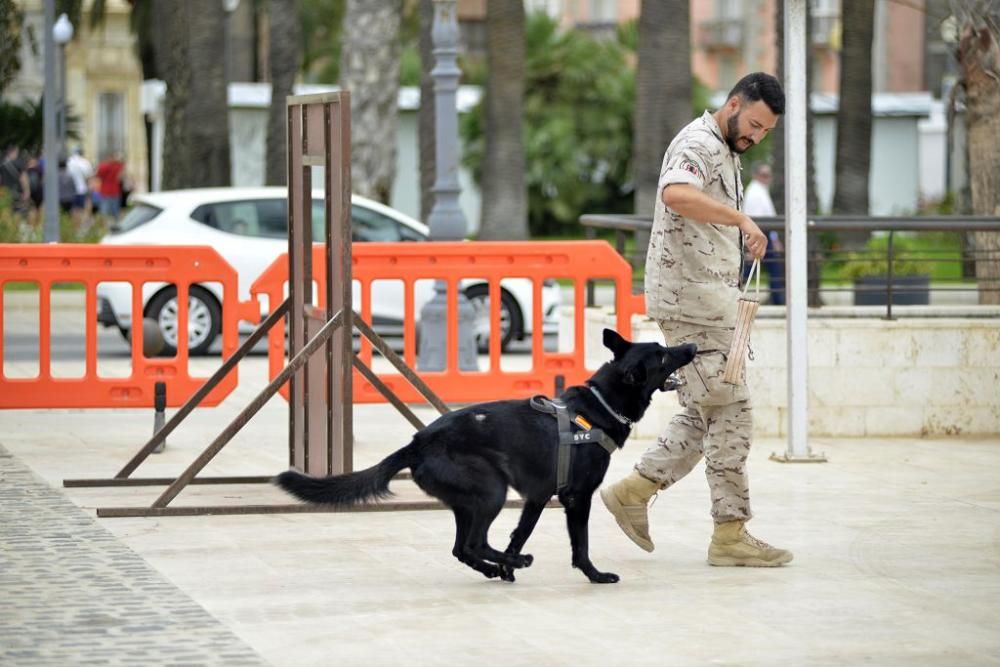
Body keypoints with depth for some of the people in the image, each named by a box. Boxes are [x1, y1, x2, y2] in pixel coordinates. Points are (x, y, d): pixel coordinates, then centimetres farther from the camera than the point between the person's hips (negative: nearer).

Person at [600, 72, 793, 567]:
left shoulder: (724, 152, 20)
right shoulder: (698, 145, -13)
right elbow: (676, 194, -35)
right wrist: (740, 217, -40)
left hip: (708, 303, 10)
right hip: (692, 301, -10)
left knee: (707, 414, 13)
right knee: (730, 414, -7)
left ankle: (633, 490, 16)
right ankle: (730, 535, -3)